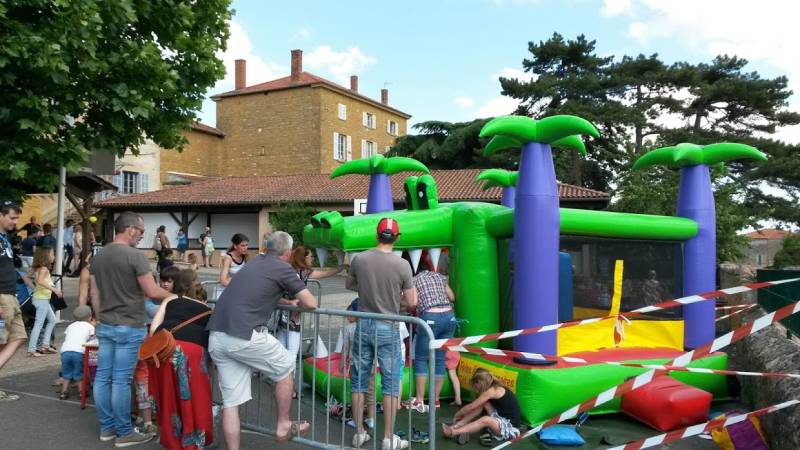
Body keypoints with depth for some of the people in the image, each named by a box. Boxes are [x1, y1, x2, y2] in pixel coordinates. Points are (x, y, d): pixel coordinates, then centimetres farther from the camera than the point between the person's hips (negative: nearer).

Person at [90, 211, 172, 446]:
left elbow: (94, 294, 13)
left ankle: (106, 427, 22)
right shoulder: (135, 255, -16)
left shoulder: (98, 256, 8)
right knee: (121, 380, -2)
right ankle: (124, 433, 8)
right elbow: (152, 291, -15)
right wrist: (172, 295, 3)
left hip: (105, 326, 8)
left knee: (103, 377, 11)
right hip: (129, 327, -7)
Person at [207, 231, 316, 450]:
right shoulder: (283, 268, 1)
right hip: (244, 336, -7)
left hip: (216, 336, 7)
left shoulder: (254, 262, 23)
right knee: (285, 368, 17)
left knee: (231, 401, 11)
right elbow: (311, 303, 0)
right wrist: (298, 300, 21)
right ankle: (283, 426, 26)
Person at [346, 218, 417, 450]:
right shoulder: (402, 265, -12)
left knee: (359, 380, 14)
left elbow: (349, 285, 14)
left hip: (363, 325, 3)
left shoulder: (359, 260, -5)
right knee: (391, 383, 8)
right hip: (388, 328, -3)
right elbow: (411, 303, -7)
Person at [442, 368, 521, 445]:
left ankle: (453, 432, -24)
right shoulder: (496, 388, 10)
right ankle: (458, 425, -1)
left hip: (511, 428, -10)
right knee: (483, 403, 3)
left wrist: (457, 415, 6)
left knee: (486, 420, -33)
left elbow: (470, 407, -9)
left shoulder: (491, 391, -17)